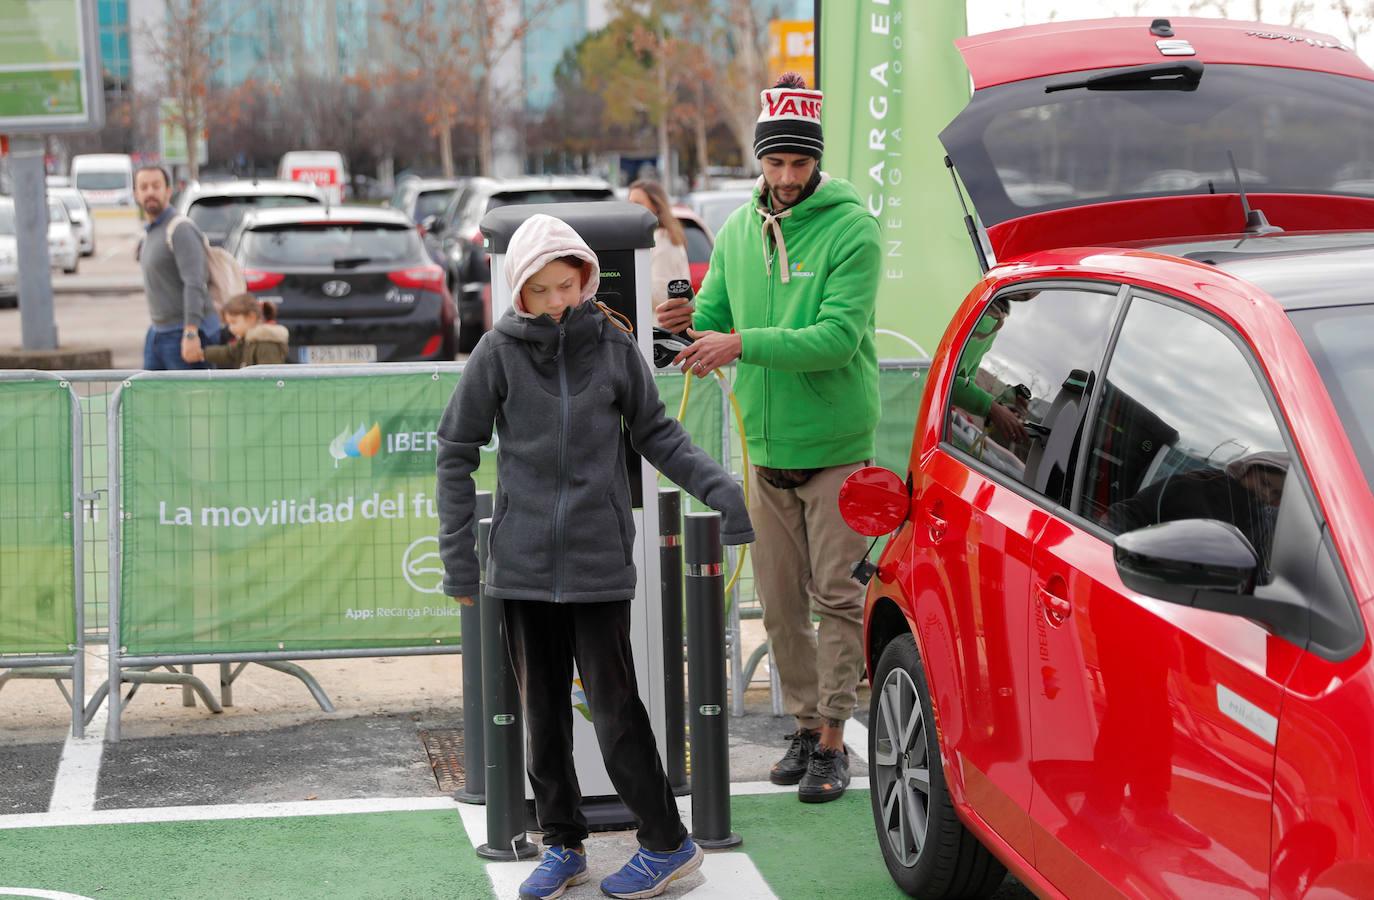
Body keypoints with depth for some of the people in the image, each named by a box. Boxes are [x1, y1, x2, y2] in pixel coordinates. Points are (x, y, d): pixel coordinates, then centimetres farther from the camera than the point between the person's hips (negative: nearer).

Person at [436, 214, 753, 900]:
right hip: (523, 561, 2)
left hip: (599, 560, -1)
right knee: (542, 710, 9)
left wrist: (716, 486, -6)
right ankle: (562, 844, 21)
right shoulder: (499, 351, -2)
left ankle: (666, 843, 10)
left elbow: (655, 433, 8)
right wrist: (457, 553, 0)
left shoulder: (613, 345, -1)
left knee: (615, 706, 0)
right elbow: (456, 451, 3)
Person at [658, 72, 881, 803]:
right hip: (767, 446, 6)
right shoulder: (738, 233, 9)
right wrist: (696, 321, -12)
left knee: (836, 596, -3)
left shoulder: (851, 229, -10)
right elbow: (719, 319, 12)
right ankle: (805, 725, 21)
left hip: (836, 446, -5)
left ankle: (833, 741, 2)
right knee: (780, 602, 9)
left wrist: (743, 344, -27)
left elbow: (840, 336, -20)